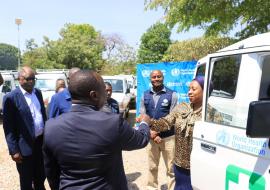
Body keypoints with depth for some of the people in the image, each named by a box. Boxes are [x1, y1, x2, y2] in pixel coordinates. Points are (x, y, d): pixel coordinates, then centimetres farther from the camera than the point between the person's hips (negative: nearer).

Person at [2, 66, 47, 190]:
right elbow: (8, 127, -14)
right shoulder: (11, 97, -14)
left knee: (41, 176, 23)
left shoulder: (38, 92, 6)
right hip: (25, 146, -5)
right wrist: (14, 150, -16)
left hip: (41, 141, 6)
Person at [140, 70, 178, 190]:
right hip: (151, 137, 3)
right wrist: (152, 134, -9)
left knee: (171, 168, 6)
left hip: (168, 137, -3)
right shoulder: (145, 95, 5)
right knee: (152, 167, 17)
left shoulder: (172, 95, -5)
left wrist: (157, 131, -12)